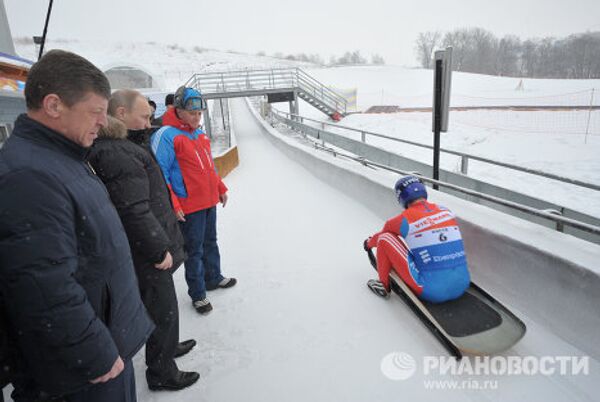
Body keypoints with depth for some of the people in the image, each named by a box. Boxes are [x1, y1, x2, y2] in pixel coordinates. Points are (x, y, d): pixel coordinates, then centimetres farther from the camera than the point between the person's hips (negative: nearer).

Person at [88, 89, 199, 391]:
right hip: (146, 254, -10)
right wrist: (160, 249, -20)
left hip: (145, 250, 10)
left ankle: (168, 346, 49)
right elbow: (134, 212, -27)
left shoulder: (122, 146, 11)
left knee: (161, 305, 26)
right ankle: (161, 373, 27)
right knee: (163, 309, 6)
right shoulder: (118, 153, -23)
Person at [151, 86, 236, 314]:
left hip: (210, 201, 8)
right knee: (194, 250, 4)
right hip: (189, 206, -8)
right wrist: (173, 205, -21)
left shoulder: (200, 134, 12)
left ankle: (213, 278, 40)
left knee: (210, 243, 21)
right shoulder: (166, 135, -14)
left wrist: (220, 189, 22)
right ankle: (198, 294, 20)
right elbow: (159, 174, -17)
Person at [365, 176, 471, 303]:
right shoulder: (446, 211, 8)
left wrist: (369, 243, 37)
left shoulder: (405, 218, -7)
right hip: (462, 286, 6)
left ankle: (383, 285, 18)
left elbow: (383, 234, 14)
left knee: (385, 238, 2)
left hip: (432, 292, -5)